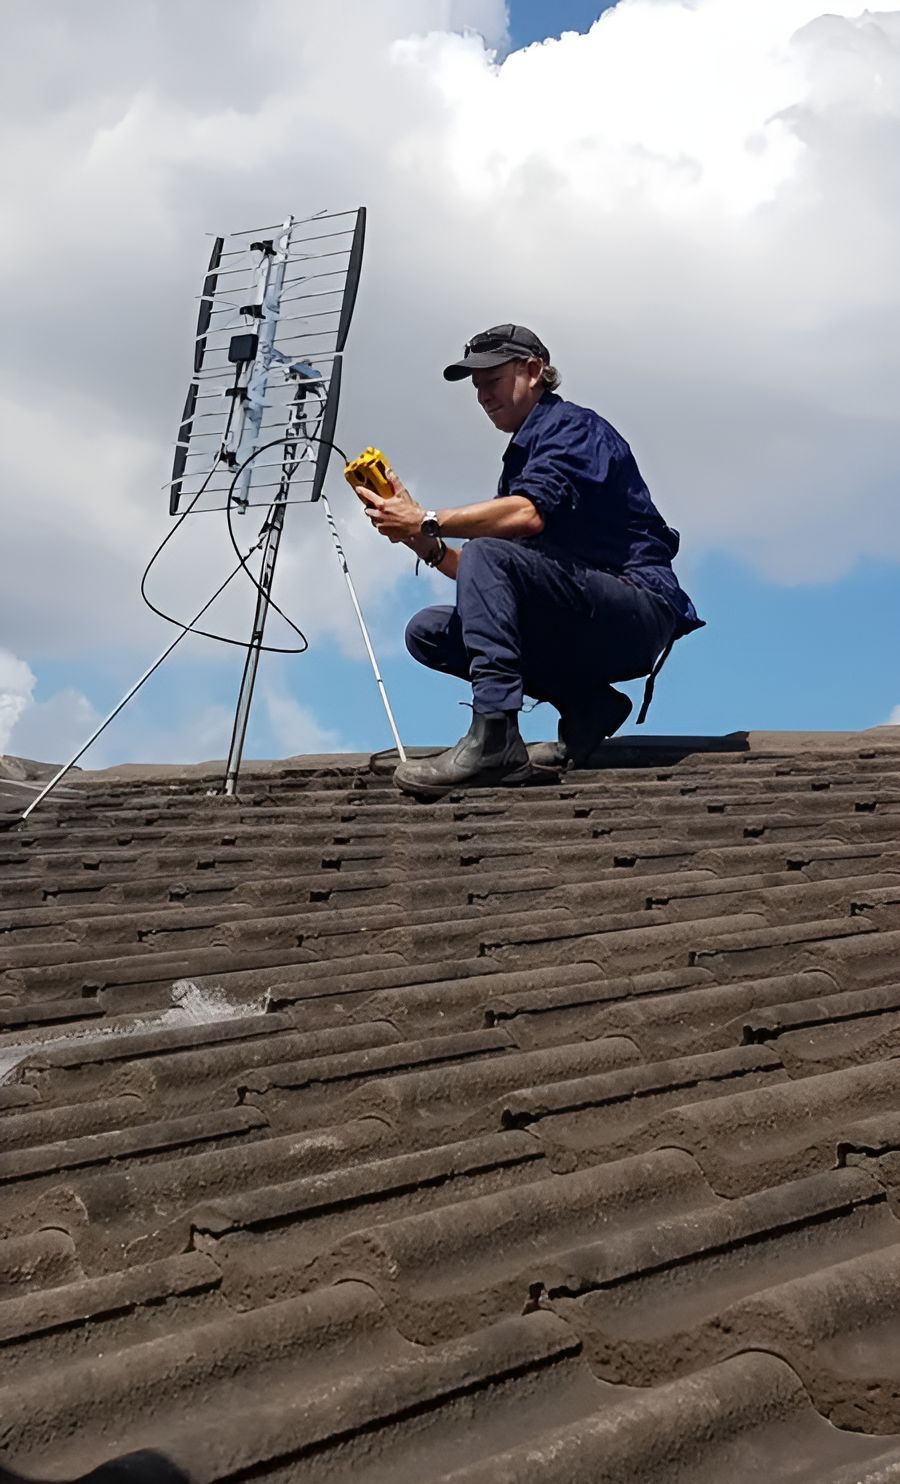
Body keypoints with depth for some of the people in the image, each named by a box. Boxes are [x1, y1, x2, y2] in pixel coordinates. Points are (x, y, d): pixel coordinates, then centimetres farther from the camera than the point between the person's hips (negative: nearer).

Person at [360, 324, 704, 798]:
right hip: (584, 629, 9)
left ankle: (494, 739, -35)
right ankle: (587, 706, -3)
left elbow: (528, 513, -24)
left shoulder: (572, 426, -3)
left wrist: (427, 521, -19)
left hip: (639, 609, -9)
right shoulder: (521, 457, 23)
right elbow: (472, 574, 15)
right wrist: (424, 543, -2)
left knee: (488, 554, -27)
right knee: (428, 633, 2)